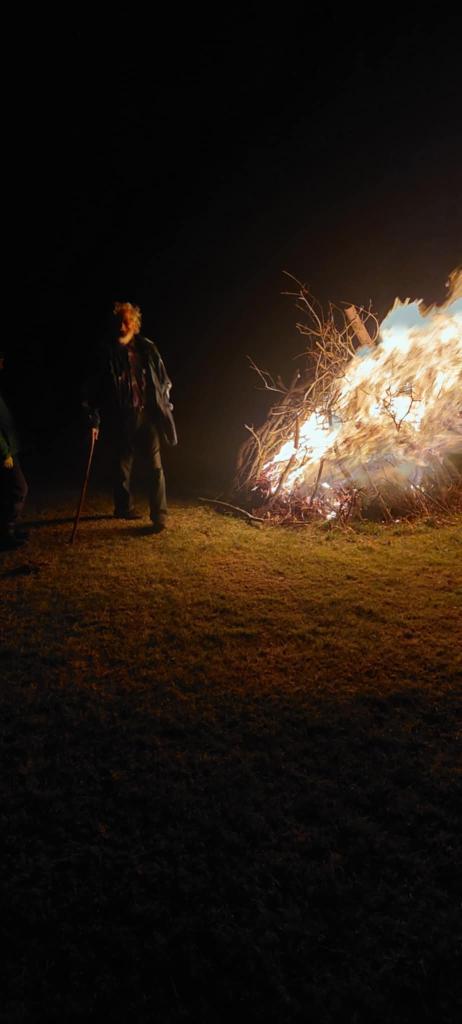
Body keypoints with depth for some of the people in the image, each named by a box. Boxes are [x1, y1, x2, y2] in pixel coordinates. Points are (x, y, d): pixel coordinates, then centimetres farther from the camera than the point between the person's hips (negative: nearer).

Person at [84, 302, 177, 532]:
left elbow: (162, 379, 10)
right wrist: (94, 419, 0)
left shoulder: (147, 348, 1)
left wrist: (164, 407, 6)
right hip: (122, 418, 0)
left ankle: (159, 515, 2)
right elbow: (97, 388, 1)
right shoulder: (108, 353, -2)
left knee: (155, 465, -3)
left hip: (147, 414, 0)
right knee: (123, 465, 11)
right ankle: (123, 507, 30)